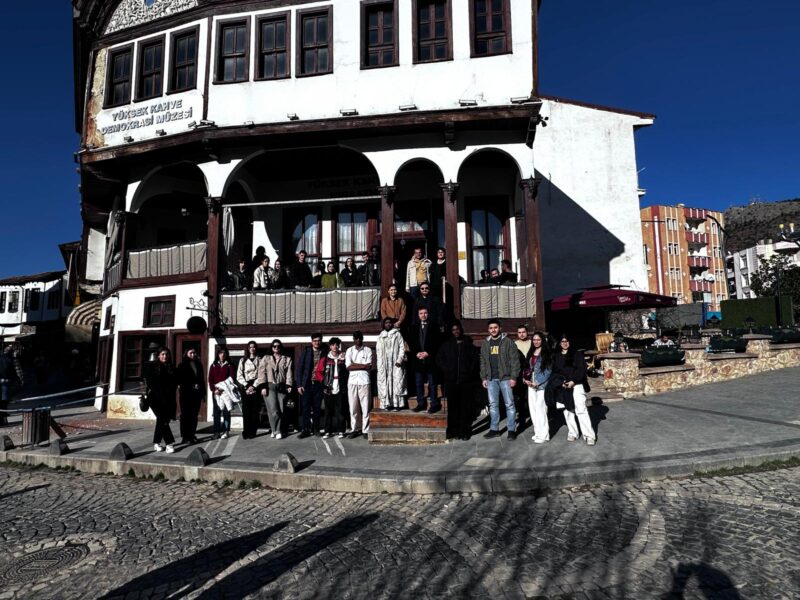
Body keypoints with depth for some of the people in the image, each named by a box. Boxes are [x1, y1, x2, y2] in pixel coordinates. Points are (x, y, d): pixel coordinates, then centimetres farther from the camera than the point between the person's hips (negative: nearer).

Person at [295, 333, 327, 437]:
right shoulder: (306, 351, 3)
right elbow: (299, 368, 2)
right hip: (307, 384, 0)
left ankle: (316, 428, 16)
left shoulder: (325, 352, 3)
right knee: (306, 407, 0)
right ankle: (305, 429, 7)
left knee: (317, 408, 5)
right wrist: (299, 384, -4)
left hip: (319, 384, 0)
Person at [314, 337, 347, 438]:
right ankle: (328, 431, 13)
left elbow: (347, 372, 8)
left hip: (340, 389, 0)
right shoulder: (325, 359, 5)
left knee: (340, 410, 2)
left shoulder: (343, 358, 5)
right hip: (328, 389, 1)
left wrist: (345, 383, -2)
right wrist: (324, 380, -2)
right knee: (328, 411, 6)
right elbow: (317, 371, 7)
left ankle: (340, 431, 10)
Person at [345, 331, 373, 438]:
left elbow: (369, 367, -5)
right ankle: (354, 429, 13)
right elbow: (348, 367, -3)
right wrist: (362, 366, -6)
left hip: (364, 381, -1)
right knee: (353, 407, 4)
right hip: (352, 381, 1)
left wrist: (354, 364, -5)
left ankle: (365, 430, 6)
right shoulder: (349, 350, 9)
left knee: (365, 406, -1)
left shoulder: (368, 350, 5)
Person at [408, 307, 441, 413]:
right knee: (419, 383, 7)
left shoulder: (434, 327, 3)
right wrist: (416, 353, -6)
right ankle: (421, 403, 14)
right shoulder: (414, 328, 14)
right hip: (417, 359, 4)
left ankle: (434, 404, 4)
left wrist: (428, 353, -11)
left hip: (430, 359, -3)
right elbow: (411, 343, 10)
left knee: (432, 383, -1)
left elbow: (437, 343, -2)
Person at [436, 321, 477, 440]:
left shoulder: (469, 344, 8)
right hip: (451, 381, 1)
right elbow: (439, 359, 12)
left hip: (466, 381, -1)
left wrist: (470, 371, -4)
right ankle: (453, 431, 7)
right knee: (453, 407, 1)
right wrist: (446, 370, 1)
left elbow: (475, 358, 6)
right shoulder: (446, 345, 10)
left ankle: (465, 431, 6)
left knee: (466, 407, -1)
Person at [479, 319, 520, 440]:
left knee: (509, 404, 1)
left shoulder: (508, 342, -4)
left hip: (505, 378, -4)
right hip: (491, 379, 5)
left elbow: (515, 360, -7)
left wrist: (513, 377, -12)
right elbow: (483, 362, 14)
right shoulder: (485, 344, 11)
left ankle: (512, 430, 9)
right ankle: (494, 429, 18)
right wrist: (484, 377, 8)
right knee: (493, 405, 9)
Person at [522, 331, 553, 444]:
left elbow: (548, 370, -8)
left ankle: (543, 434, 0)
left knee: (540, 408, -8)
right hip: (531, 384, 6)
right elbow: (527, 367, 16)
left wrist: (538, 383, -13)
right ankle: (538, 432, 16)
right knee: (533, 408, 7)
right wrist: (525, 378, -1)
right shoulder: (531, 353, 14)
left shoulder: (547, 353, -4)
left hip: (542, 384, -6)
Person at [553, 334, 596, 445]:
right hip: (563, 387, 4)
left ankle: (589, 435, -6)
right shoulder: (556, 357, 12)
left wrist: (573, 381, -14)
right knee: (567, 411, 7)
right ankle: (572, 433, 19)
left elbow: (582, 369, -5)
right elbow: (555, 371, 10)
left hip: (576, 385, -4)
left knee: (581, 410, -10)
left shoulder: (577, 354, 2)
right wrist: (561, 382, -7)